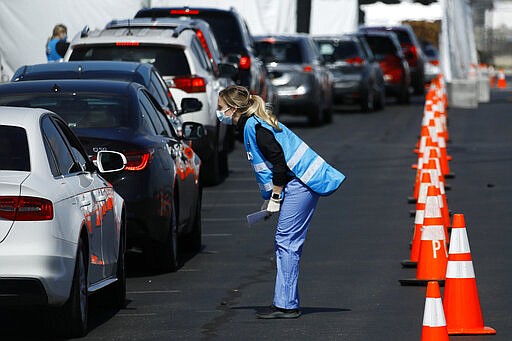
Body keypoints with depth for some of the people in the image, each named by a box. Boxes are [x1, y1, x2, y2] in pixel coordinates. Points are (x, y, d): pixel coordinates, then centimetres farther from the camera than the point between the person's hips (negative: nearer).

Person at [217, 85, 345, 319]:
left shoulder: (253, 127, -13)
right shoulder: (250, 125, 18)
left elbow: (279, 161, -18)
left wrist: (275, 198, -13)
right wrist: (267, 200, 19)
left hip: (299, 183, -10)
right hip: (300, 184, 10)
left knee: (286, 241, -10)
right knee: (287, 244, 10)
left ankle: (286, 306, -12)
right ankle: (287, 303, 12)